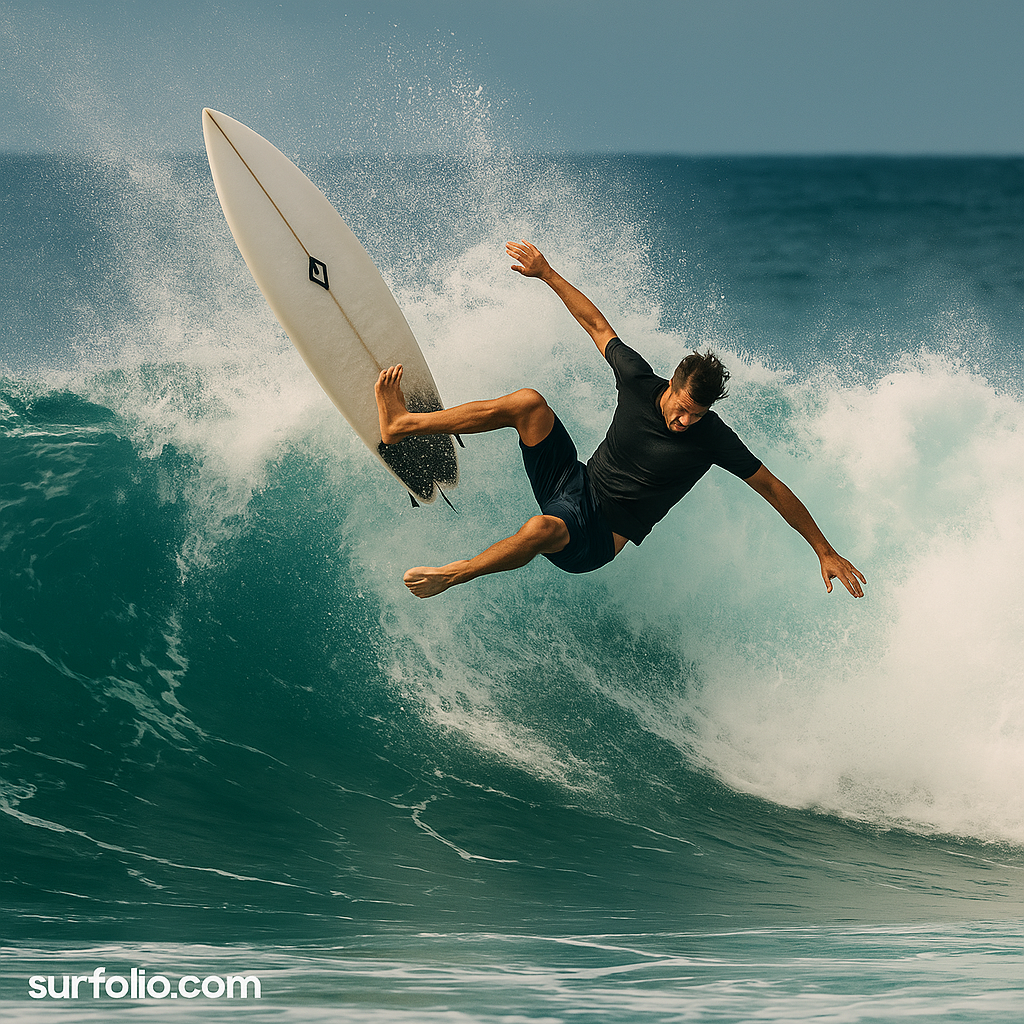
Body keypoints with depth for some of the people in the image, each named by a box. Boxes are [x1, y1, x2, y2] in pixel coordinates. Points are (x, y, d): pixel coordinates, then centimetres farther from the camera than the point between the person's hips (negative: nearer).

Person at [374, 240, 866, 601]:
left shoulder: (712, 439, -17)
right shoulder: (640, 381, -9)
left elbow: (771, 487, -11)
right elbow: (597, 324, 5)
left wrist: (824, 550, -10)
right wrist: (547, 273, 5)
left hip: (596, 540, -5)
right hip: (573, 483, 5)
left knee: (543, 528, -41)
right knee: (528, 402, -16)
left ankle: (451, 575, -17)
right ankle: (401, 424, -8)